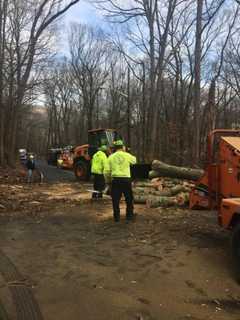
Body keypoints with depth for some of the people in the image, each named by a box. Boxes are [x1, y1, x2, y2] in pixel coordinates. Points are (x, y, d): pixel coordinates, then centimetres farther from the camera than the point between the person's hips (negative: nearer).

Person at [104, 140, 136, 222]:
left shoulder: (111, 157, 2)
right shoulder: (127, 155, 0)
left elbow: (106, 171, 0)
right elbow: (134, 160, 23)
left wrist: (108, 180, 14)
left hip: (115, 180, 1)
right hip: (126, 179, 0)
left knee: (115, 199, 10)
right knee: (129, 198, 15)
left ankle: (116, 216, 14)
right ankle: (129, 215, 23)